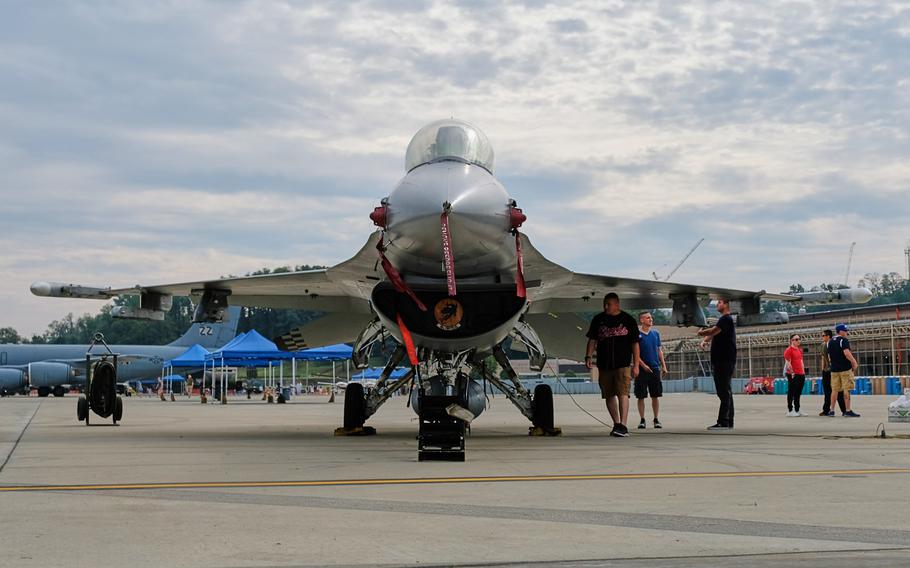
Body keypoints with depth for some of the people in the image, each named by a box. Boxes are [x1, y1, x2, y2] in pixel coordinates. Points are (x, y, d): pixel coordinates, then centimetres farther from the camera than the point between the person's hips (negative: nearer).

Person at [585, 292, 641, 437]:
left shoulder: (628, 320, 3)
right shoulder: (598, 320, 10)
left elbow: (635, 344, 4)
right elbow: (592, 340, 12)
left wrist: (636, 365, -1)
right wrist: (588, 356, -3)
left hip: (623, 364, -4)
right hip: (604, 364, 4)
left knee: (622, 393, -15)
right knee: (609, 395, 9)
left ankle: (623, 425, -20)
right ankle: (616, 424, 21)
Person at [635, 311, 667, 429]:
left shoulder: (656, 333, 8)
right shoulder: (637, 334, -5)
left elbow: (659, 350, 14)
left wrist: (663, 365, 9)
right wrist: (643, 365, -15)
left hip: (655, 368, 4)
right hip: (642, 369, -4)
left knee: (655, 396, 5)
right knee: (641, 396, 0)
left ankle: (656, 419, 14)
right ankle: (642, 420, 9)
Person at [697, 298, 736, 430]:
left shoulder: (726, 319, -11)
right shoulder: (723, 320, 22)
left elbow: (713, 331, -22)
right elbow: (712, 333, 19)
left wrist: (701, 332, -3)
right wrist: (705, 340, -2)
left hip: (725, 361, -10)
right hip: (721, 361, 10)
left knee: (724, 391, -12)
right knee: (725, 391, 12)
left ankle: (723, 422, -15)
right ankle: (728, 422, 16)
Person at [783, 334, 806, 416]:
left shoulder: (799, 350, 18)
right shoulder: (788, 350, -9)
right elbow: (788, 363, -14)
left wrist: (803, 372, 14)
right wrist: (792, 373, -16)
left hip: (801, 375, 8)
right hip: (793, 375, -8)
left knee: (798, 393, 10)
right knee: (791, 393, -4)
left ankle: (797, 410, 15)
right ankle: (790, 410, -1)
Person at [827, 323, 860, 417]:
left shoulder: (830, 342, 14)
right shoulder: (843, 340, -9)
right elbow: (846, 353, -22)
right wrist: (854, 362, -14)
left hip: (834, 369, 7)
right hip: (845, 368, -7)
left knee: (834, 390, 9)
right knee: (846, 389, -4)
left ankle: (831, 410, 9)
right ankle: (848, 410, -4)